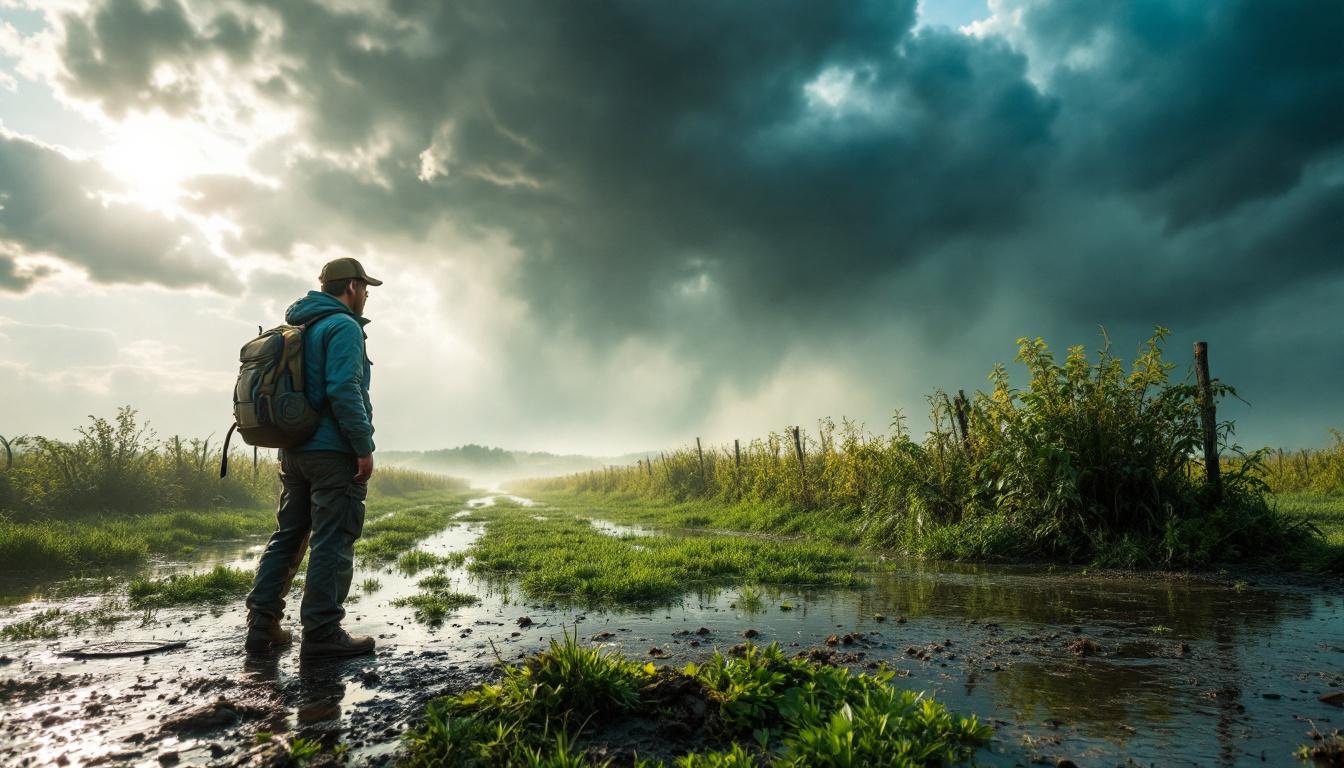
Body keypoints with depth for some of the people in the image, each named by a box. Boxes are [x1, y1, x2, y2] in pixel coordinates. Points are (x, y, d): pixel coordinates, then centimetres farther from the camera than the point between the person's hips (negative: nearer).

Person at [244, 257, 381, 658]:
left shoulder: (298, 327, 19)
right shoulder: (343, 326, -10)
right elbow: (345, 391, -21)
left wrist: (290, 438, 22)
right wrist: (364, 448, -17)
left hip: (293, 449, 9)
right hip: (333, 451, -9)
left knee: (288, 535, 14)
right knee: (333, 542, -4)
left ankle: (262, 624, 16)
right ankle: (322, 632, -1)